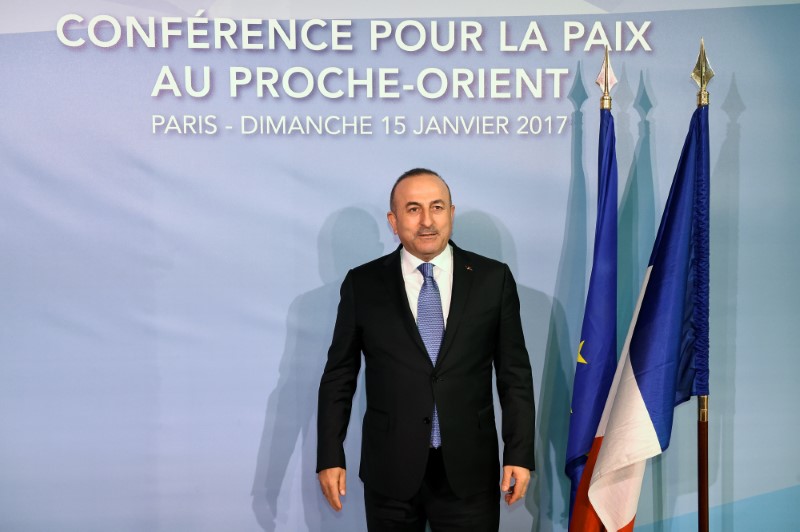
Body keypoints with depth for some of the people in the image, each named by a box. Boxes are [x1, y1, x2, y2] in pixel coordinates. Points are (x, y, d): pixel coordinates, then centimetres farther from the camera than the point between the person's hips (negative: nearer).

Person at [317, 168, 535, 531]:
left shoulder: (493, 278, 0)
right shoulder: (362, 284, 0)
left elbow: (515, 373, 2)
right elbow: (339, 376, 3)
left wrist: (519, 453, -3)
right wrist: (330, 457, -1)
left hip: (469, 470, 0)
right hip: (389, 470, 0)